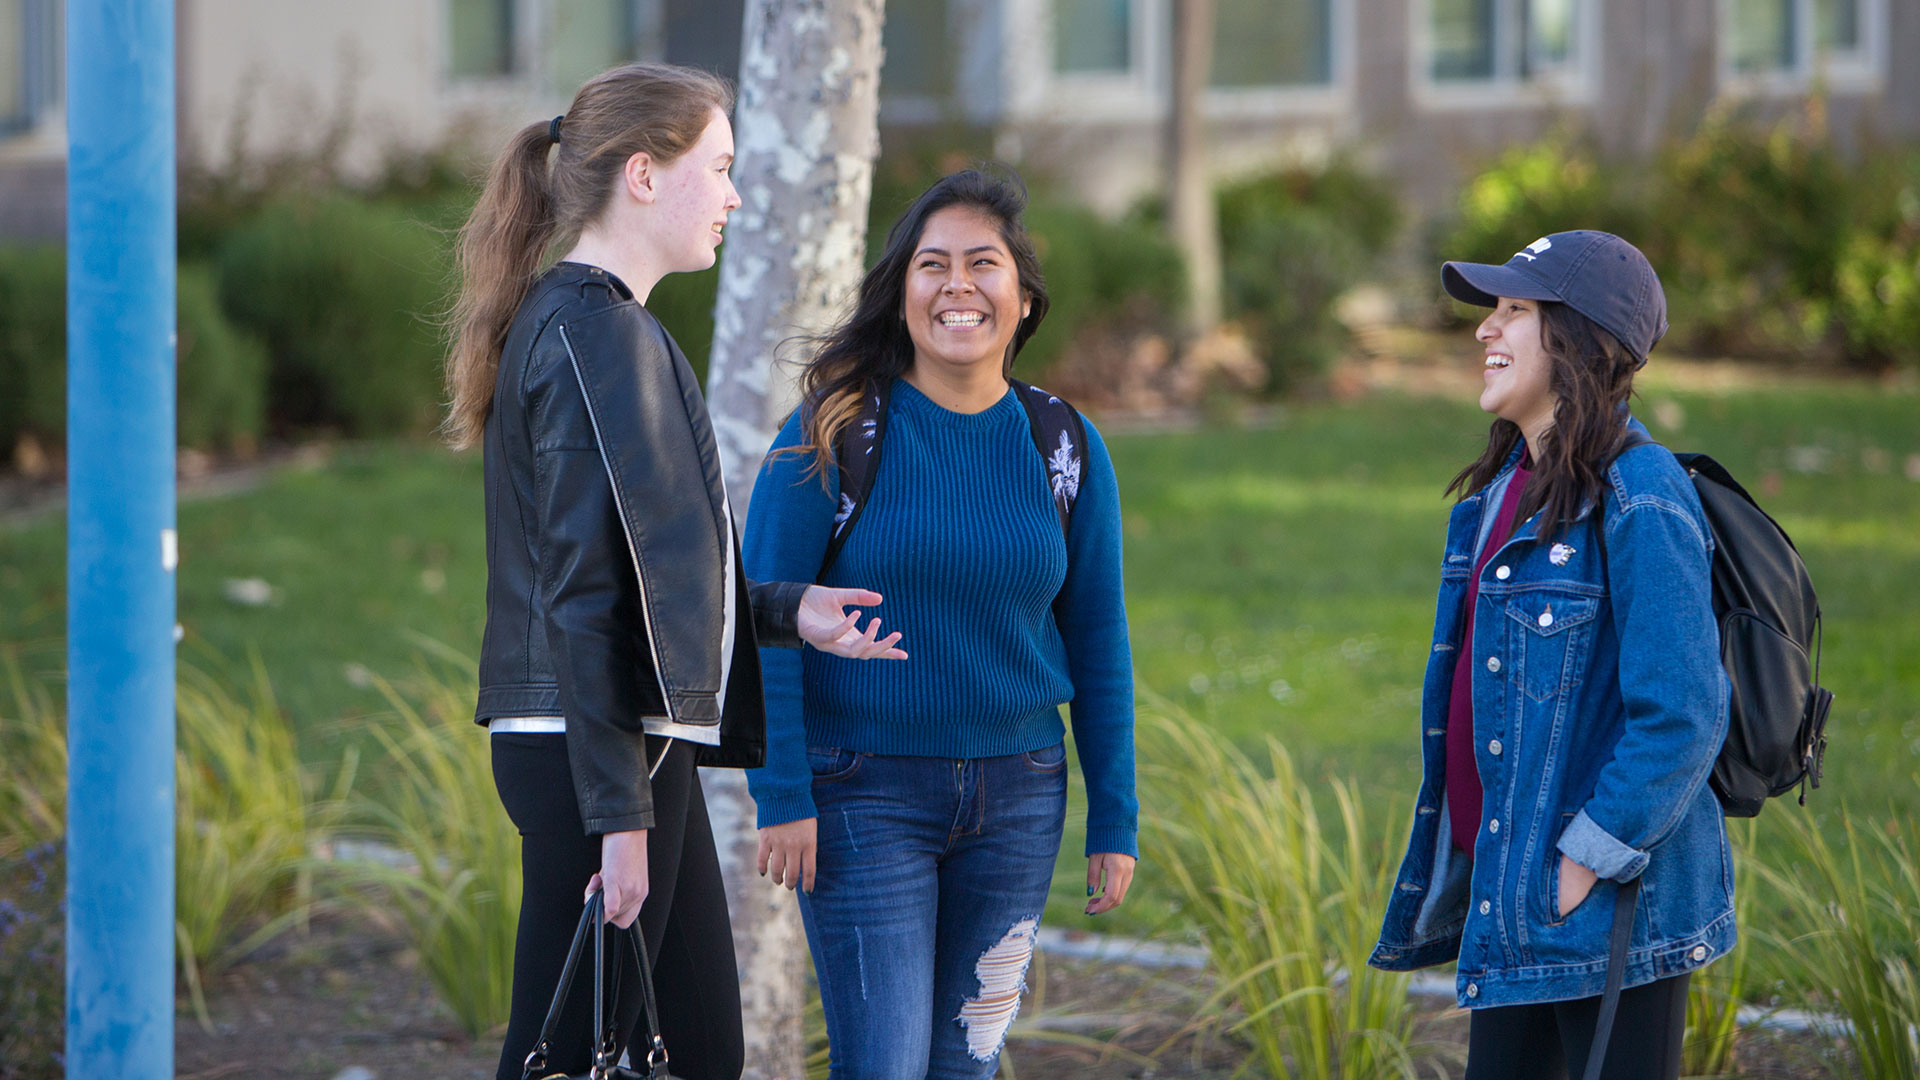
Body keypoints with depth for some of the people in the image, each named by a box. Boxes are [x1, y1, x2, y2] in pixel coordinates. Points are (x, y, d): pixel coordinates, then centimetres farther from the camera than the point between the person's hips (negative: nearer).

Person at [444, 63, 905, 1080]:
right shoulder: (597, 333, -14)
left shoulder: (569, 320, 18)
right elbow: (585, 593, -19)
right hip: (594, 755, -10)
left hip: (641, 746, 10)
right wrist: (619, 813, -22)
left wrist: (781, 609, 10)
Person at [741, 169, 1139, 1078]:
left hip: (1016, 797, 3)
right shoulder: (834, 434, -7)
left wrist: (1114, 822, 8)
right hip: (865, 793, -3)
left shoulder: (1064, 449, 4)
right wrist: (782, 795, -12)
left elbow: (1097, 643, 10)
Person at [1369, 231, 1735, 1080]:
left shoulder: (1639, 502, -17)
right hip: (1510, 895, 9)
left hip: (1610, 904, -9)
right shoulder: (1508, 487, 11)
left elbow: (1680, 717, -21)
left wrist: (1586, 860, -19)